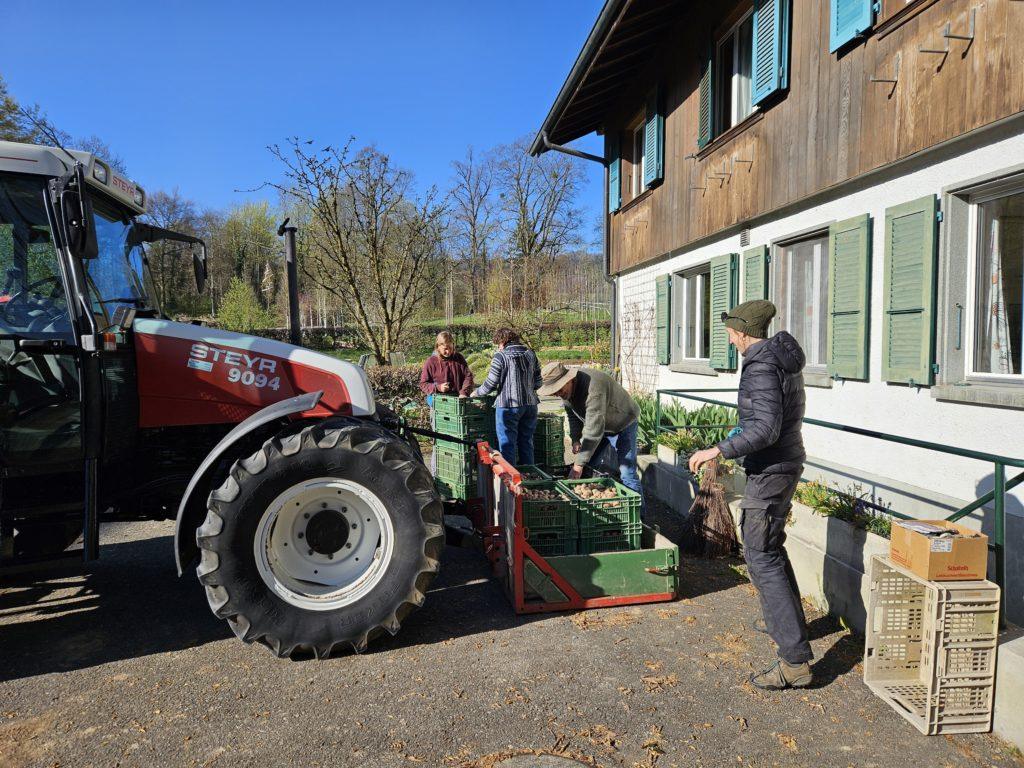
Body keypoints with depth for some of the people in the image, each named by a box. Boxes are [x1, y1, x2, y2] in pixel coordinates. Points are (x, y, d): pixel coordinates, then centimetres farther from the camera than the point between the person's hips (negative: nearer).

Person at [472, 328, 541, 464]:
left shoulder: (501, 356, -8)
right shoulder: (530, 353, 8)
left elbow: (490, 384, -8)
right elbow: (538, 382, 10)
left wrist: (476, 392, 9)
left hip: (508, 405, -6)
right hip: (530, 403, 6)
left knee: (507, 444, 2)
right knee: (526, 442, 16)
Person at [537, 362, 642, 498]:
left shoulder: (593, 389, -39)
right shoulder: (566, 389, -10)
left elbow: (594, 430, -40)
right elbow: (573, 415, 7)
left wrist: (579, 464, -39)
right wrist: (576, 439, -8)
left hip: (623, 424, -8)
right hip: (600, 424, 8)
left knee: (627, 474, -14)